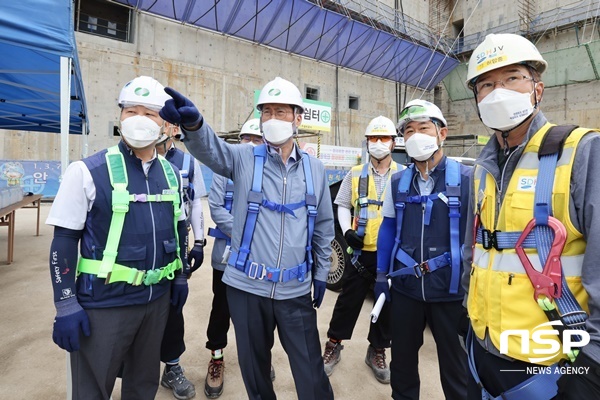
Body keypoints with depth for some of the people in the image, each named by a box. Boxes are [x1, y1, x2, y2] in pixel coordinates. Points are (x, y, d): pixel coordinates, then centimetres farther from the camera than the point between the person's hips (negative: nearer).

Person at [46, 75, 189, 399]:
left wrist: (181, 275, 14)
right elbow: (64, 240, -10)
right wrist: (66, 304, -12)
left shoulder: (170, 173, 4)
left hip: (157, 298, 5)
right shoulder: (88, 171, -11)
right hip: (104, 302, -4)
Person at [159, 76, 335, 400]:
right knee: (253, 367, 21)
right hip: (247, 287, 0)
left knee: (311, 374, 11)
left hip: (295, 290, 1)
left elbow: (324, 226, 9)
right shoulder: (244, 159, -4)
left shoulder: (314, 169, 2)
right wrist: (193, 122, -47)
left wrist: (321, 273, 11)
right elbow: (210, 149, -25)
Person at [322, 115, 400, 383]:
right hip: (362, 251, 0)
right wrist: (347, 231, -6)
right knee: (349, 299, 8)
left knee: (388, 304, 13)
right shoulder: (355, 174, 3)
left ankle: (377, 352, 34)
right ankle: (333, 345, 28)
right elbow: (343, 205, 9)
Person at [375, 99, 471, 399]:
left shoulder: (466, 178, -8)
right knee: (402, 358, 21)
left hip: (451, 289, -3)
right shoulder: (398, 182, 3)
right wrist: (381, 276, 8)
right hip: (405, 287, 4)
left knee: (455, 363, 16)